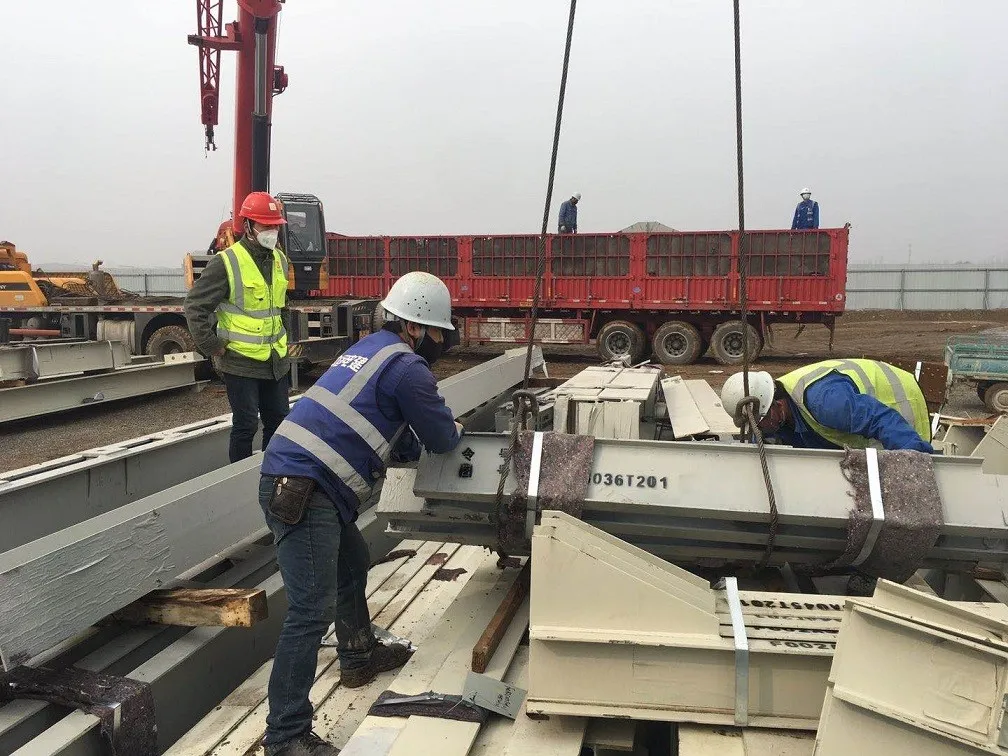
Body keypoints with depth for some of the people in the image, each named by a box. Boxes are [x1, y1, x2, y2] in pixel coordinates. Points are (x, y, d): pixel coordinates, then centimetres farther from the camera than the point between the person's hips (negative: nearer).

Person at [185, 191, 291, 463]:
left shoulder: (280, 260, 8)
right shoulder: (226, 262, -14)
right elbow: (195, 306, -13)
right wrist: (213, 347, -13)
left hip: (277, 360, 7)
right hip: (241, 361, -7)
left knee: (278, 421, 13)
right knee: (246, 425, -1)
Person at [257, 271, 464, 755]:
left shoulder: (372, 349, 20)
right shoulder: (408, 367, -8)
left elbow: (395, 437, 28)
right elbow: (441, 437, 1)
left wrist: (425, 444, 21)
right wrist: (455, 432, 21)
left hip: (294, 482, 11)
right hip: (303, 491, -11)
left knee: (352, 565, 28)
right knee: (312, 611, -10)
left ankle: (359, 656, 47)